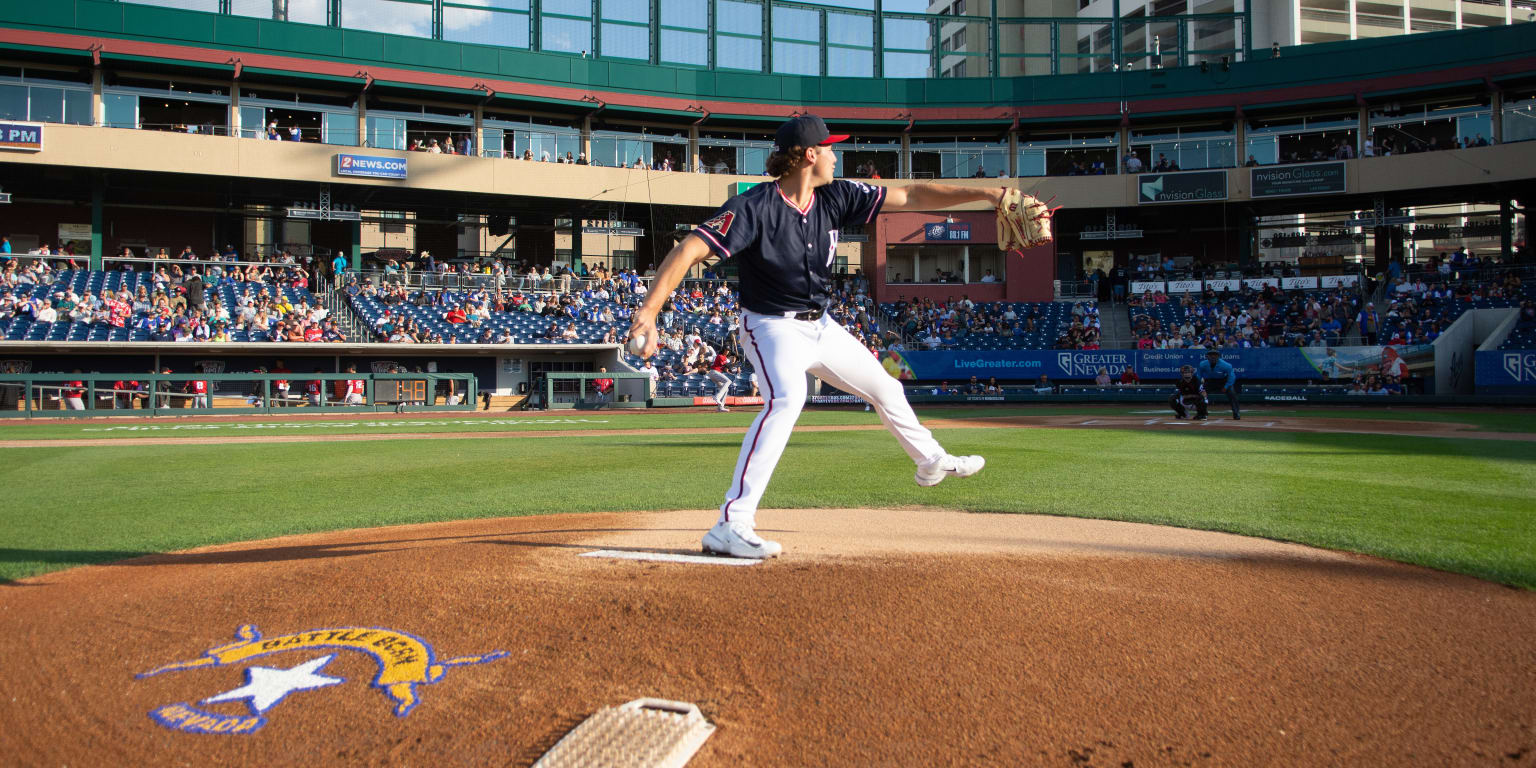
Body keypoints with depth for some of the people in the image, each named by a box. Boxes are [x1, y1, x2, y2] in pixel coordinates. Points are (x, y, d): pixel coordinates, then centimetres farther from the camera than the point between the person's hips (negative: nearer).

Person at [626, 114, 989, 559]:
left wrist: (985, 193, -4)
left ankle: (931, 461, 49)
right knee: (787, 397, -35)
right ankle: (730, 527, -39)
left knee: (885, 388, 20)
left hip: (821, 326, 8)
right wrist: (648, 311, -45)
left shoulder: (835, 198, -3)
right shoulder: (754, 208, -23)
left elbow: (910, 197, 1)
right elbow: (688, 251, -32)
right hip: (772, 327, -8)